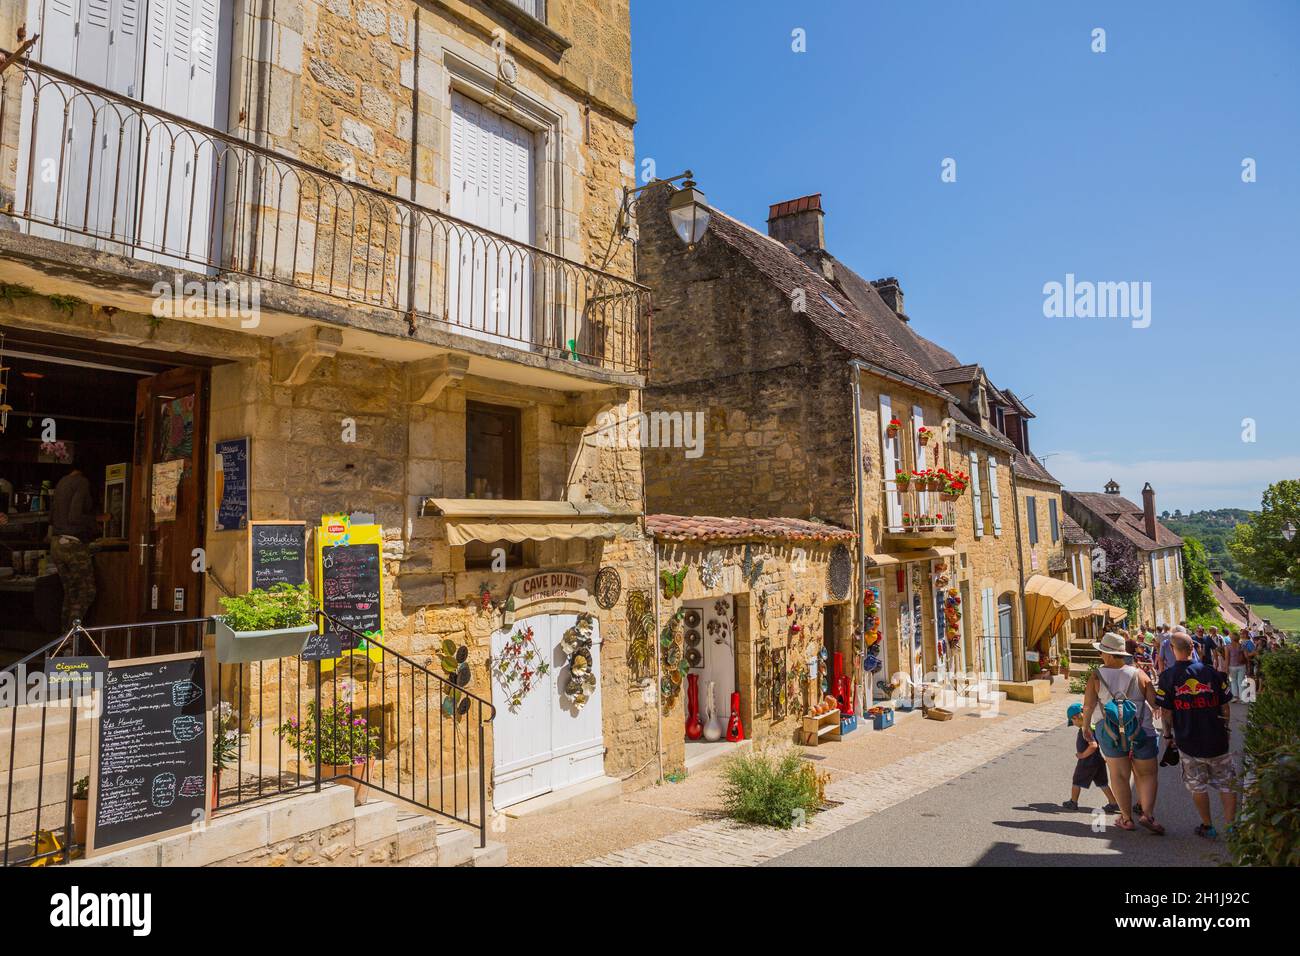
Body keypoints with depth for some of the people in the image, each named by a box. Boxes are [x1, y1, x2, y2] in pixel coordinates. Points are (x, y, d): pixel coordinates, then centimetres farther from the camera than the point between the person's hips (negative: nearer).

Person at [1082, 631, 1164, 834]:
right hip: (1141, 732, 0)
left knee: (1119, 776, 10)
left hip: (1111, 733, 0)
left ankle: (1127, 818, 15)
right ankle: (1147, 813, 1)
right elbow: (1156, 704, -6)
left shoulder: (1096, 677, -6)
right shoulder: (1138, 674, -5)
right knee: (1148, 774, 14)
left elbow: (1088, 706, -3)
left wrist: (1086, 727, 13)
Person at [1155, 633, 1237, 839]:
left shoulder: (1167, 677, -9)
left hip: (1187, 740, -1)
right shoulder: (1211, 673, -5)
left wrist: (1168, 734, 6)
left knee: (1198, 786, 14)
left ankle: (1207, 827, 23)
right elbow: (1225, 706, 2)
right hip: (1216, 738, 1)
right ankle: (1230, 826, 11)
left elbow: (1166, 711, -8)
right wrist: (1224, 729, 17)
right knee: (1227, 784, 14)